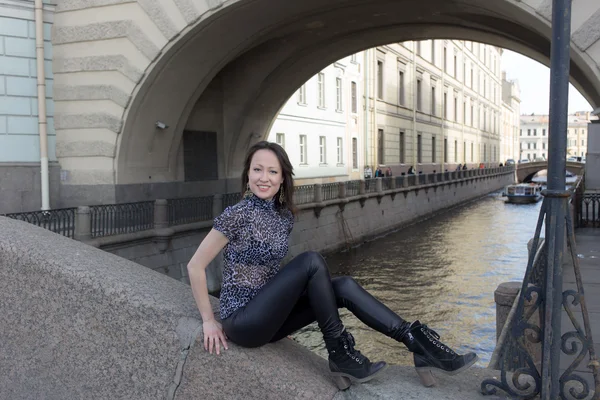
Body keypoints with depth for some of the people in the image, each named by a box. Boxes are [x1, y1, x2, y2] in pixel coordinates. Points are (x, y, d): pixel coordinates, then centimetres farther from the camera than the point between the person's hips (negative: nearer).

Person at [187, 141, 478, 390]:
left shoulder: (284, 216, 5)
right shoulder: (237, 215, -17)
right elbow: (195, 266, -13)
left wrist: (281, 310, 15)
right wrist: (209, 321, -11)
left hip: (267, 317, 7)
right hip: (243, 321, -7)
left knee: (344, 287, -11)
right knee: (312, 261, -25)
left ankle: (419, 345, -12)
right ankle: (340, 355, -15)